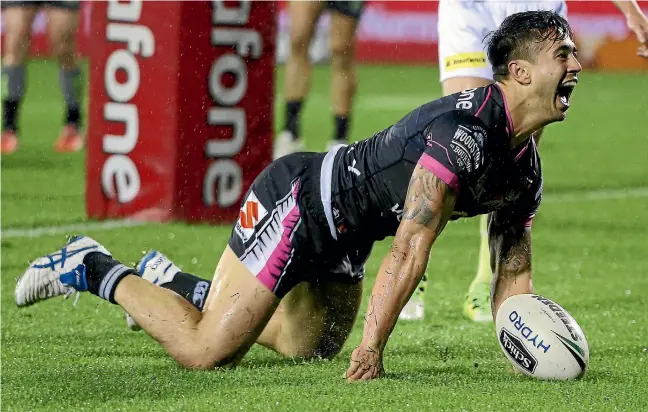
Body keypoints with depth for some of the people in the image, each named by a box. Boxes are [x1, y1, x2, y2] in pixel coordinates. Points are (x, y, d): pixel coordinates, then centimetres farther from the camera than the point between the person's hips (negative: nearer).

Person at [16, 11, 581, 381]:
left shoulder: (527, 167, 0)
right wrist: (371, 348, -37)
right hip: (296, 202, -10)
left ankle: (169, 281, 38)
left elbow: (513, 268, 8)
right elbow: (409, 249, -34)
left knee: (311, 346, 27)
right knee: (204, 351, -13)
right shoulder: (465, 130, -30)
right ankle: (91, 269, 8)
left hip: (340, 238, 10)